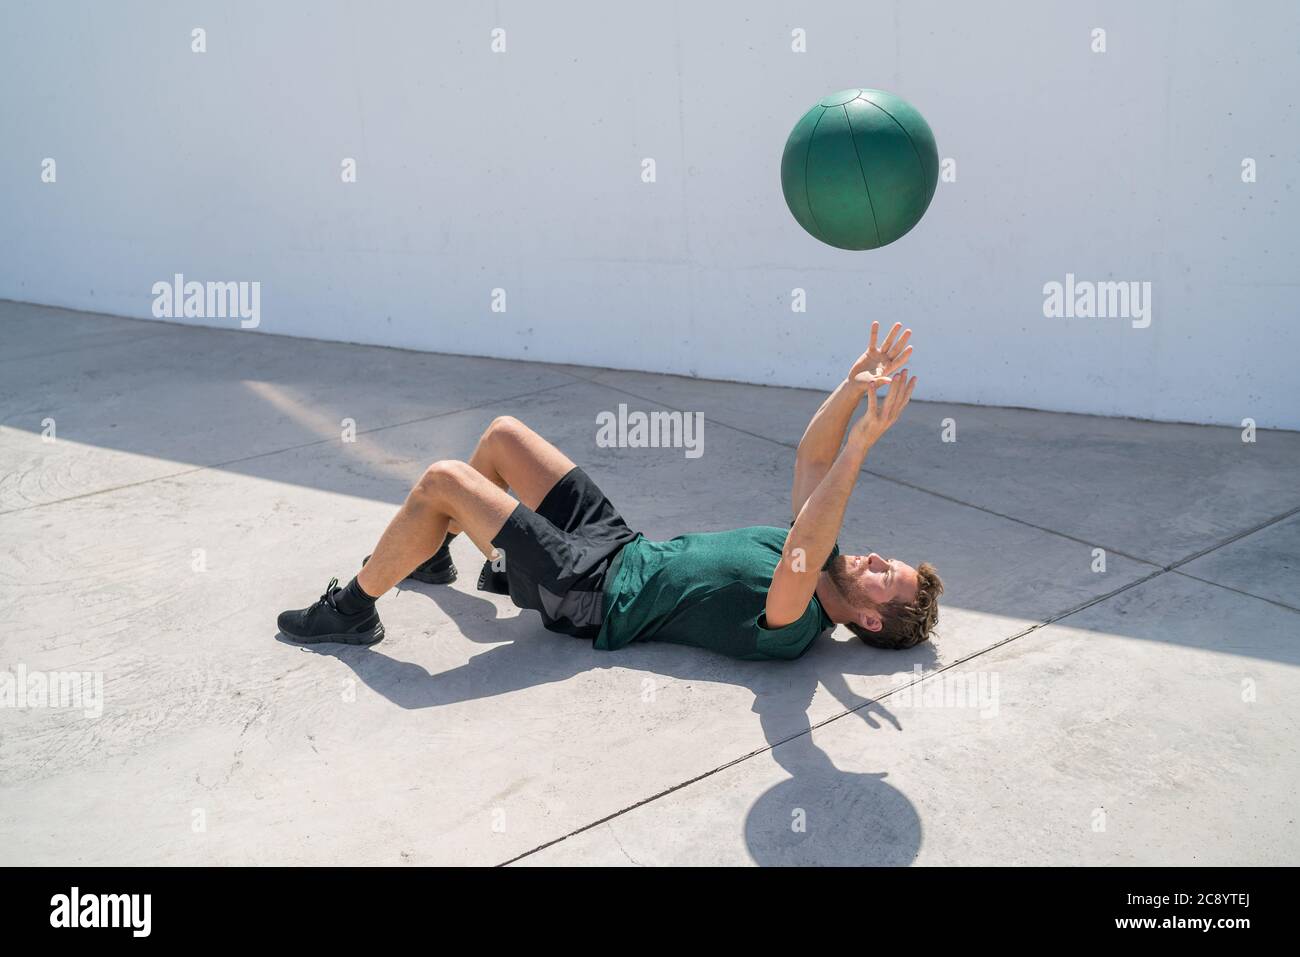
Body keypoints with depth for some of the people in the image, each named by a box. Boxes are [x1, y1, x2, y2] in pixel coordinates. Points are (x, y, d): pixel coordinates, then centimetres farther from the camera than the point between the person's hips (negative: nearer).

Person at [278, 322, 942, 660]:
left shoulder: (791, 626, -24)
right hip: (623, 546, 9)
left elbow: (798, 556, -46)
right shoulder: (824, 566, 1)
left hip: (590, 594, -9)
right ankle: (428, 553, 36)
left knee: (442, 480, -16)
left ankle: (352, 611, 7)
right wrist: (855, 387, -16)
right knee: (502, 433, 14)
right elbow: (812, 455, 0)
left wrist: (862, 442, -51)